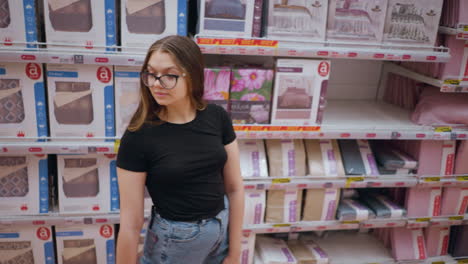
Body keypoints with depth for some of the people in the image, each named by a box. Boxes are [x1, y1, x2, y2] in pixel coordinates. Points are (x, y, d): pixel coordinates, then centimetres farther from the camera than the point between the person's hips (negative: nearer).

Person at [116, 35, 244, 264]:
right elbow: (130, 223, -15)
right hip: (173, 242, -3)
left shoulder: (217, 118, -9)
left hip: (222, 230, 3)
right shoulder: (137, 137, -18)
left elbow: (234, 188, -2)